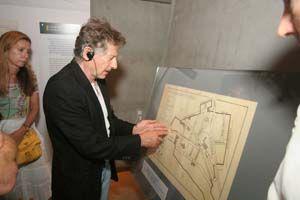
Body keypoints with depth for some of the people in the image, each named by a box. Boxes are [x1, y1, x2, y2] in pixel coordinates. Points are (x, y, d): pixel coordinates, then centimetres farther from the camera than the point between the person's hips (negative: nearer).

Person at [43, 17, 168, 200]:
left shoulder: (97, 79, -2)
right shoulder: (61, 88, -29)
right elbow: (91, 145, -29)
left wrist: (133, 129, -9)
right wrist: (140, 141, -21)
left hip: (104, 168, 7)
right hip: (78, 180, -7)